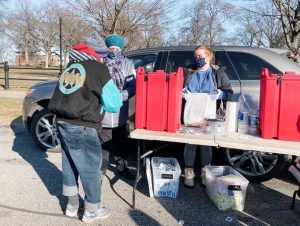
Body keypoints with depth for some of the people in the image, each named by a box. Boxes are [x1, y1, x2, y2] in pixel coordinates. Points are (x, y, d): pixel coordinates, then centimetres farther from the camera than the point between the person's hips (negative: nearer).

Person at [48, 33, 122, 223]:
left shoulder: (70, 67, 13)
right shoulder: (98, 68, -5)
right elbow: (114, 103, -3)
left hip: (62, 123, 7)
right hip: (82, 127, -7)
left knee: (70, 165, 20)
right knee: (90, 168, 9)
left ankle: (72, 206, 35)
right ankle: (92, 211, 23)